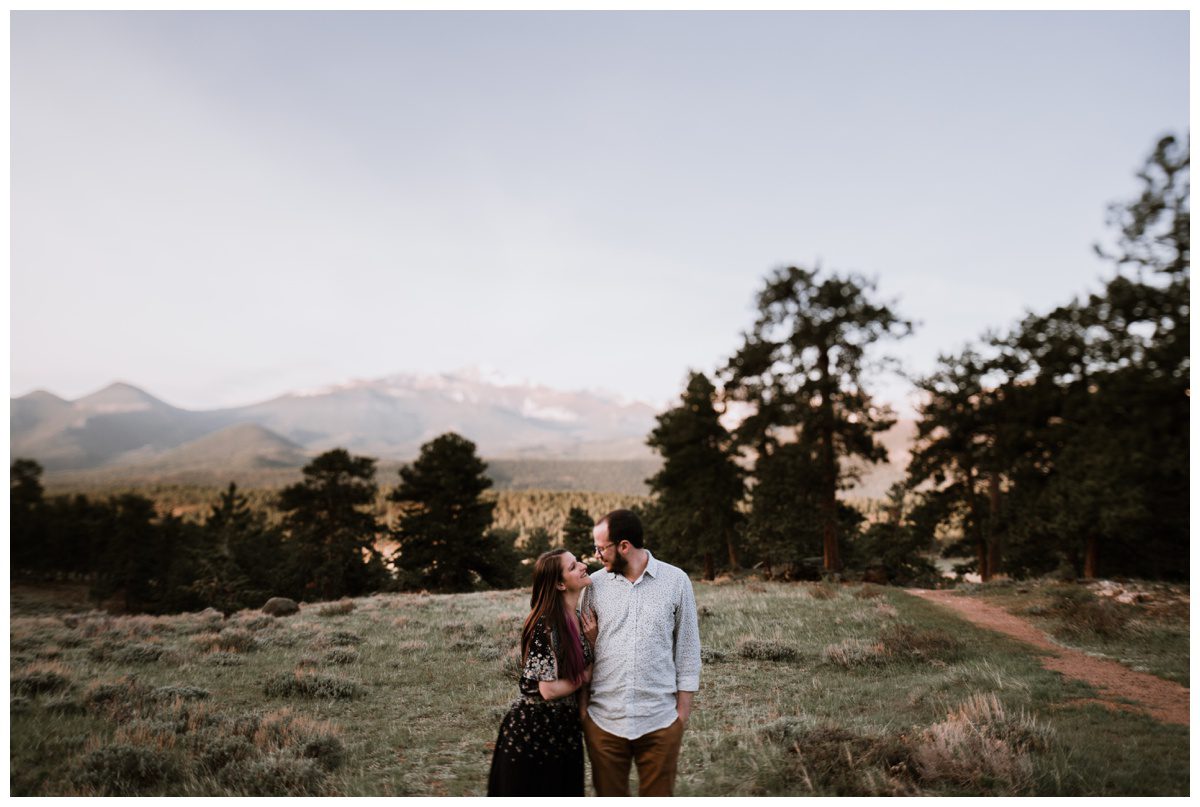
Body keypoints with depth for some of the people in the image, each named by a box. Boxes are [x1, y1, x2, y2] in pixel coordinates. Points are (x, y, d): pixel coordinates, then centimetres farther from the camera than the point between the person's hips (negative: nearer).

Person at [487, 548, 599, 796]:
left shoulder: (579, 619, 2)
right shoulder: (545, 625, -21)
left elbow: (591, 666, 9)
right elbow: (549, 689, -24)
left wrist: (592, 639, -7)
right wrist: (586, 675, -9)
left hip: (566, 729, 7)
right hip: (532, 732, -7)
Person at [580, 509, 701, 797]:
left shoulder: (676, 581, -5)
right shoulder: (594, 584, -1)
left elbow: (687, 646, 2)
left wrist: (684, 705, 1)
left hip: (660, 718, -1)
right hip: (604, 718, 1)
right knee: (609, 795, 14)